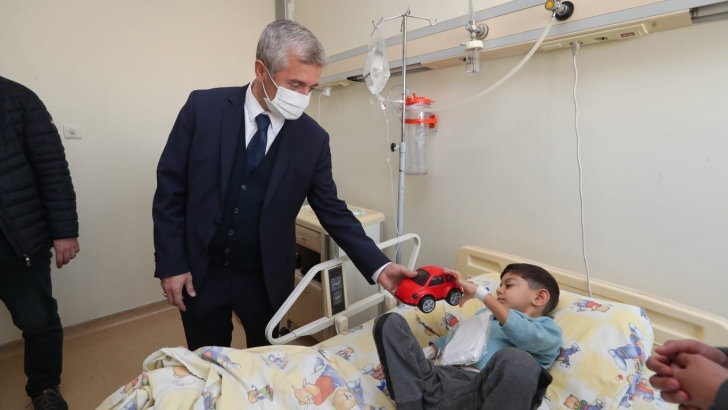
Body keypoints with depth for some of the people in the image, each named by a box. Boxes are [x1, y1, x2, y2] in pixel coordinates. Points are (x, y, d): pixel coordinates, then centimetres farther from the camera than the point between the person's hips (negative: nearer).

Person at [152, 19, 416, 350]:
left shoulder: (313, 138, -9)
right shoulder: (204, 107, -11)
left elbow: (334, 211, -5)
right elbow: (170, 187, -5)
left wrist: (379, 266, -15)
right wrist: (171, 263, -7)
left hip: (267, 278, 1)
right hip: (200, 272, 0)